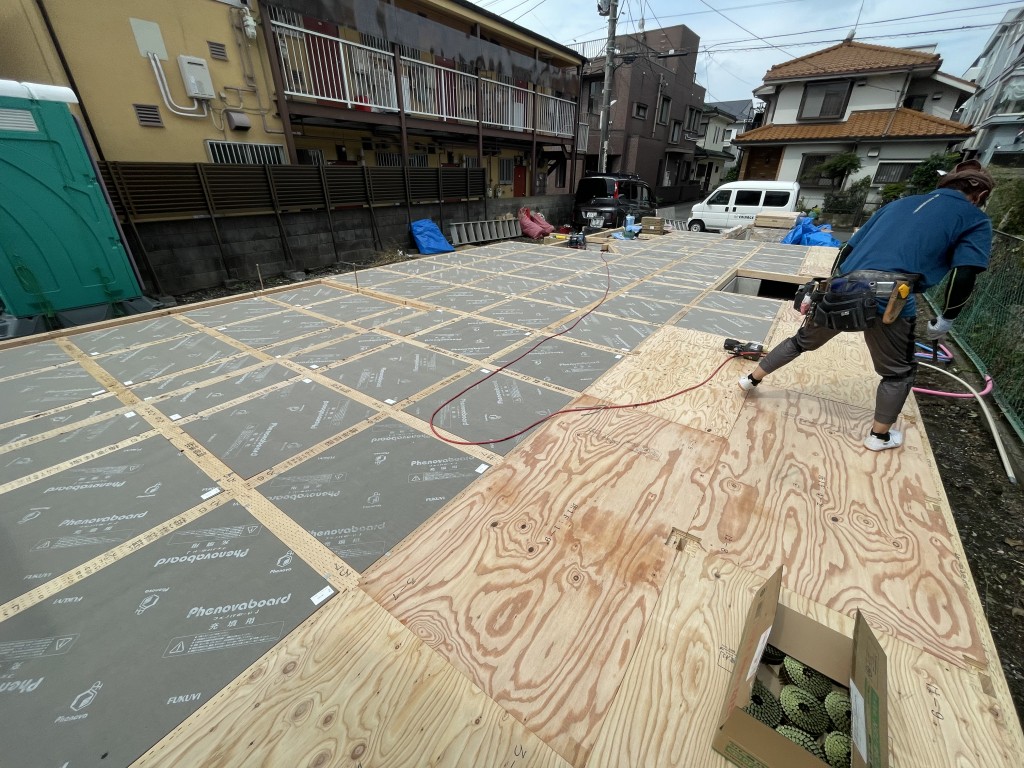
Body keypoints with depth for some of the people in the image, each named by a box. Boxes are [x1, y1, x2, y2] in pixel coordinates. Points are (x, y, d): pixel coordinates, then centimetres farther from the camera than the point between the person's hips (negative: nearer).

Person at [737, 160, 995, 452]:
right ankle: (879, 436, 29)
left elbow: (847, 249, 22)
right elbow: (964, 275, 1)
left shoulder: (900, 203, 27)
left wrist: (834, 290, 30)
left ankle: (752, 379, 32)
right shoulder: (975, 218, 14)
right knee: (899, 371, 18)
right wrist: (945, 321, 12)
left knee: (802, 341, 24)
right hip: (887, 296, -4)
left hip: (841, 288, 4)